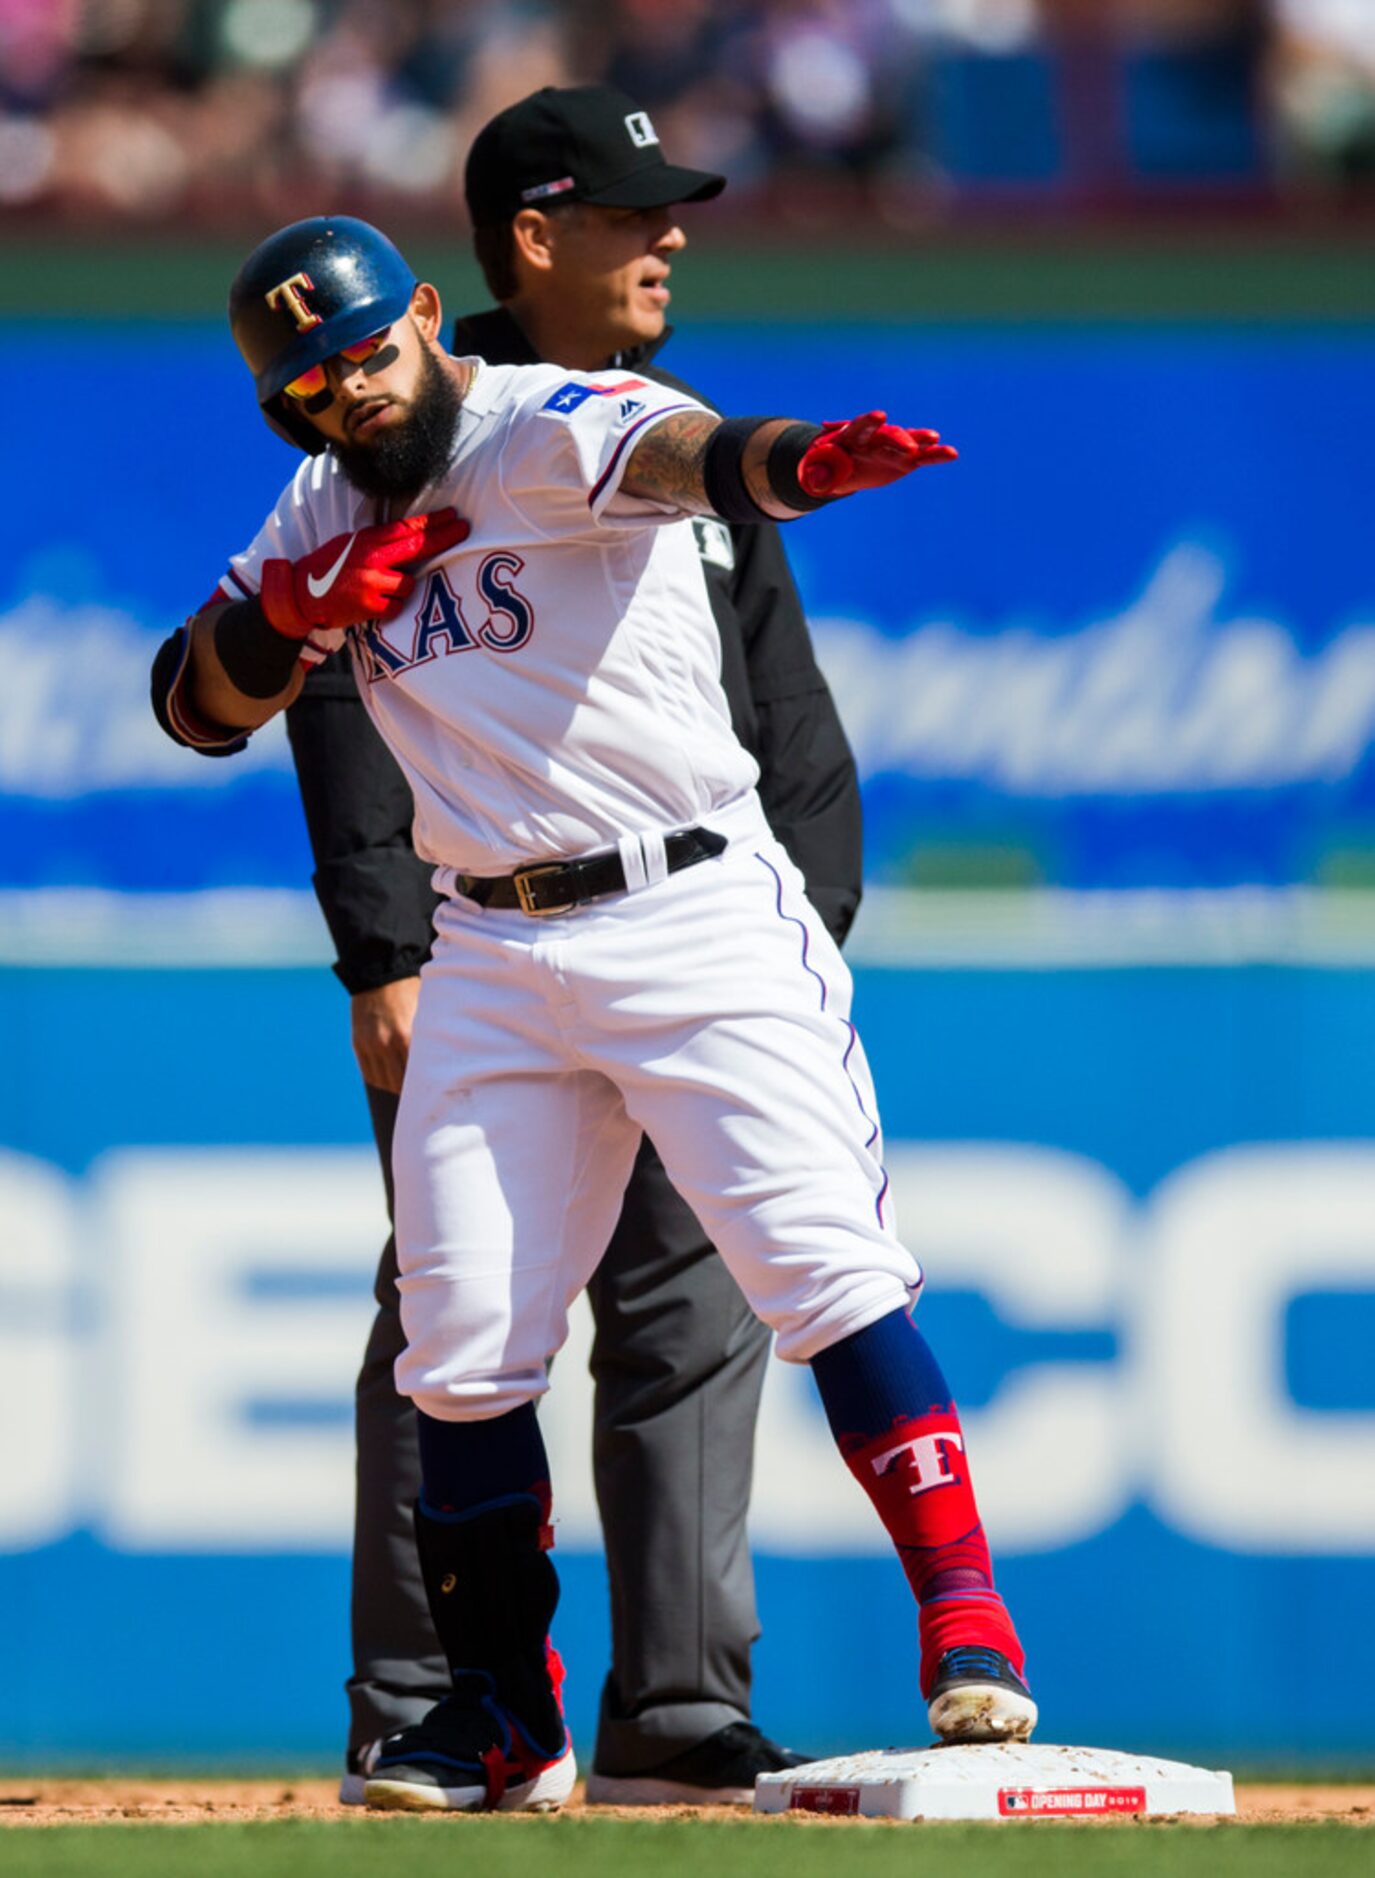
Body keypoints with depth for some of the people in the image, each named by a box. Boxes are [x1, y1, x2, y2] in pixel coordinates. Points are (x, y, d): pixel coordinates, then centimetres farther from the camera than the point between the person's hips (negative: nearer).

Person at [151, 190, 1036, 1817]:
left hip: (695, 917, -6)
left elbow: (676, 452, -34)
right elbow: (196, 705, 12)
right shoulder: (327, 509, 11)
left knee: (822, 1264, -17)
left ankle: (963, 1621, -13)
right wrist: (293, 613, -9)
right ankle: (502, 1719, 16)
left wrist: (795, 460, -57)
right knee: (461, 1348, 4)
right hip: (493, 958, 6)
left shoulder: (551, 430, -11)